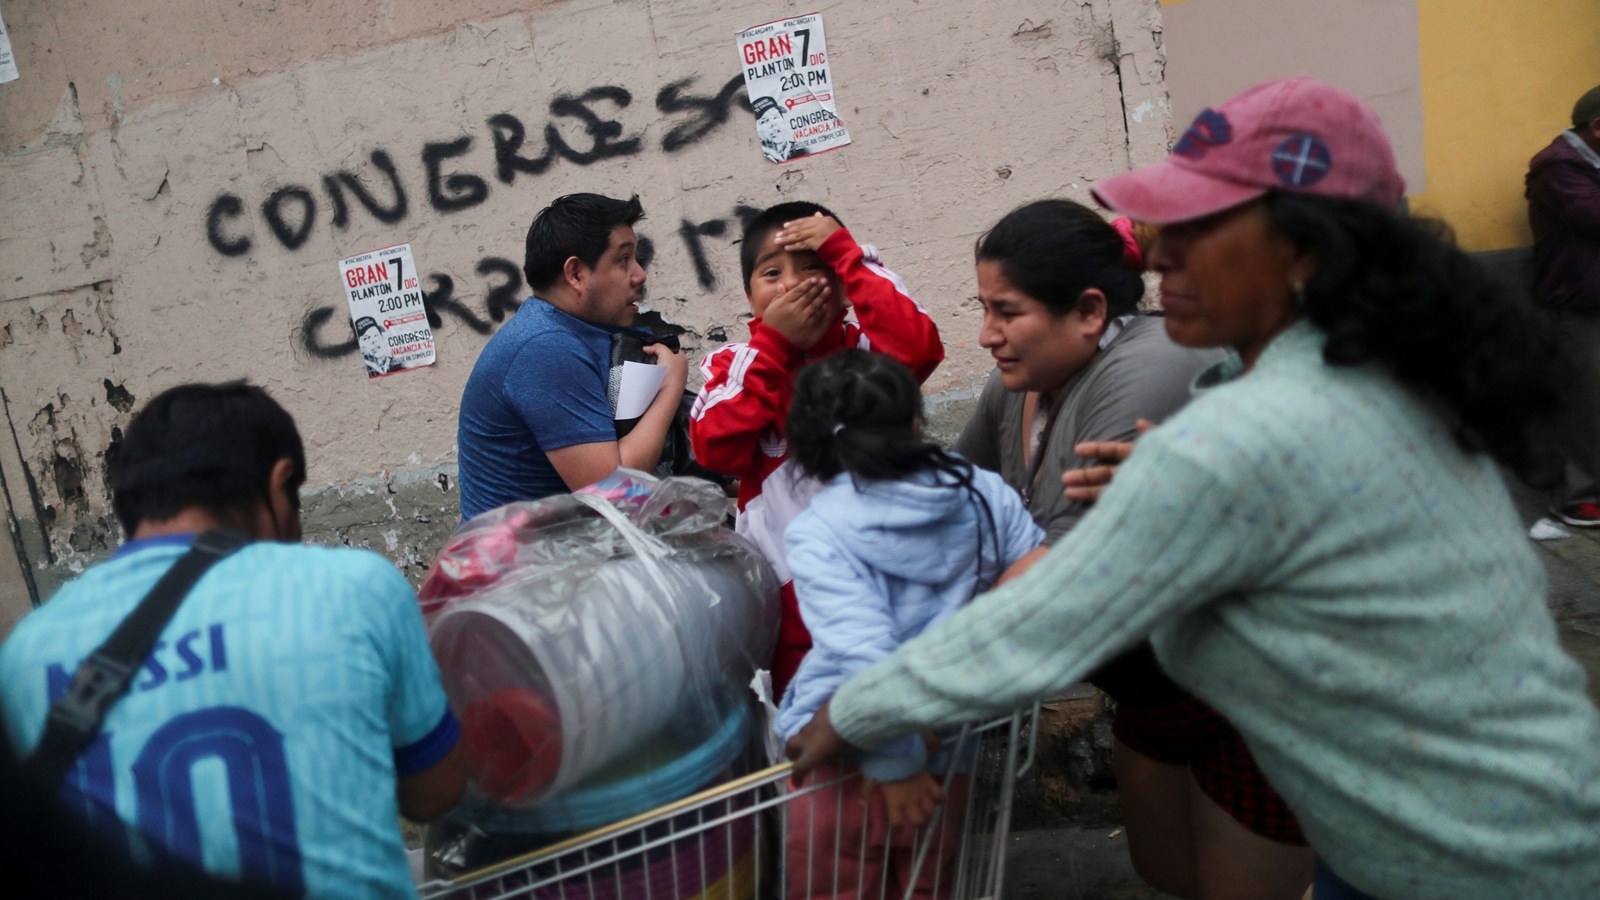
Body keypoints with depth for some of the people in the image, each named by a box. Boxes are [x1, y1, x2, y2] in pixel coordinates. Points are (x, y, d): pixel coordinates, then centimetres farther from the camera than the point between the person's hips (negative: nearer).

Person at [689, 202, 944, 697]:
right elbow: (715, 449, -14)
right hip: (782, 582, 2)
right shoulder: (736, 364, 3)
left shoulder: (867, 351, -3)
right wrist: (773, 343, -14)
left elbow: (918, 347, -26)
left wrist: (846, 253, -17)